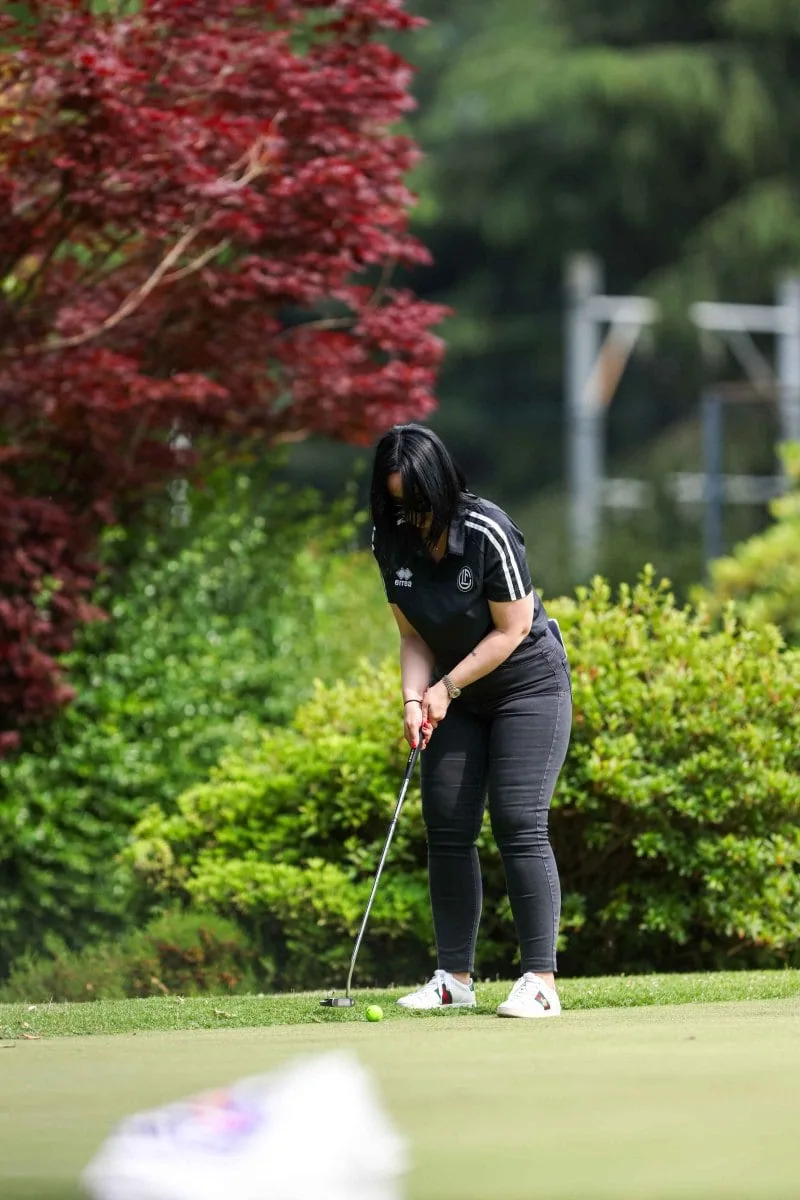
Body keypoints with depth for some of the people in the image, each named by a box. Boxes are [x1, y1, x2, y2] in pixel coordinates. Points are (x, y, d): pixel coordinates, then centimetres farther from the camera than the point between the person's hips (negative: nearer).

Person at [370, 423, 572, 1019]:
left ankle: (541, 980, -16)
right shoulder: (392, 541, -7)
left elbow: (511, 630, -18)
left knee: (519, 823, -15)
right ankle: (455, 978, 9)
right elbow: (413, 634, 1)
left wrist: (447, 687, -15)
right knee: (447, 828, 2)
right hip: (456, 696, 6)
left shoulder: (488, 533, -25)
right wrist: (414, 697, -15)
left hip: (528, 684, -6)